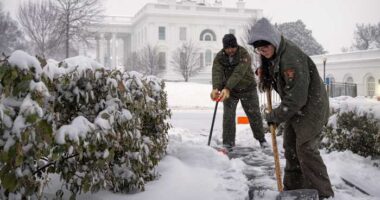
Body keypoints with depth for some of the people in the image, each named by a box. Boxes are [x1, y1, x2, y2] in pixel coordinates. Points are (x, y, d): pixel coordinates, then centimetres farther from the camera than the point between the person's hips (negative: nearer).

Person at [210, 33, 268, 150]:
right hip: (228, 90, 2)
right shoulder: (219, 57, -15)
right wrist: (216, 88, -49)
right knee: (228, 116, -6)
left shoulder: (244, 55, -25)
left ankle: (261, 139, 27)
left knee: (254, 114, 8)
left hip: (247, 88, -2)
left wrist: (227, 88, -52)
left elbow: (238, 73, -39)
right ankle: (228, 143, 5)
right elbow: (216, 73, -30)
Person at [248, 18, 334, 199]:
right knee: (290, 148, 12)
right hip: (294, 107, 10)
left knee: (305, 149, -10)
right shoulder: (273, 56, 0)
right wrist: (263, 72, 3)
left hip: (311, 106, -9)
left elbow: (296, 98, -29)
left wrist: (275, 116, -19)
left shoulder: (291, 57, -30)